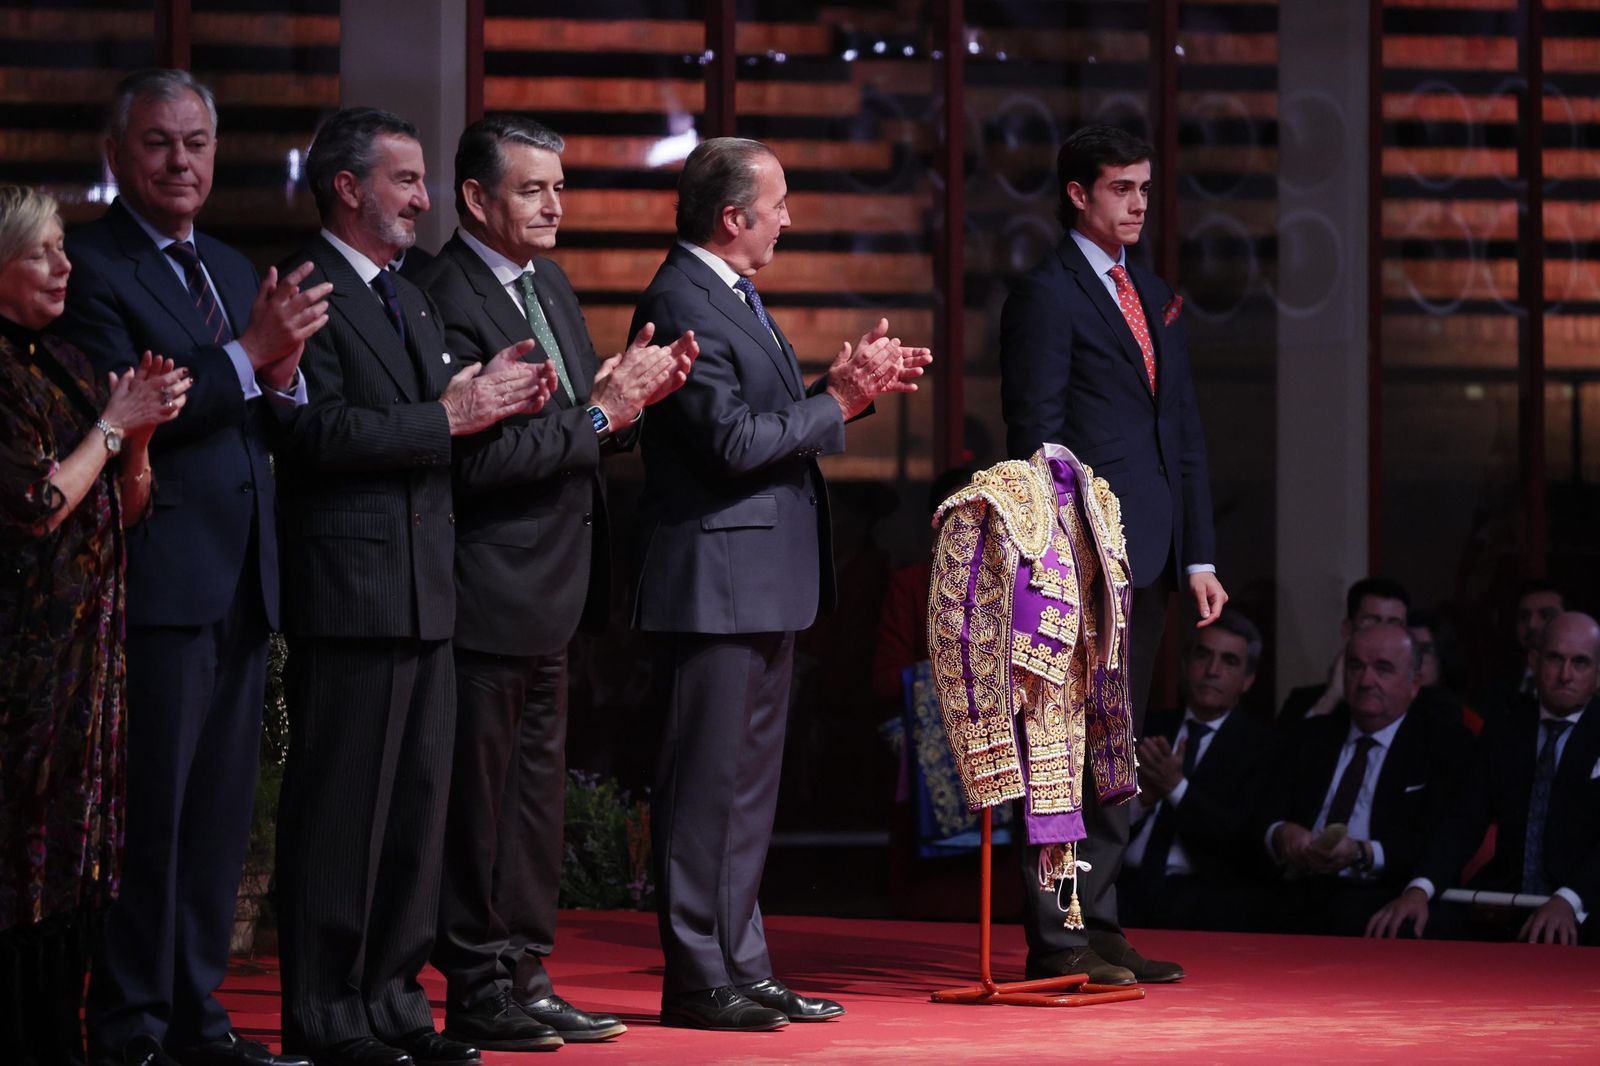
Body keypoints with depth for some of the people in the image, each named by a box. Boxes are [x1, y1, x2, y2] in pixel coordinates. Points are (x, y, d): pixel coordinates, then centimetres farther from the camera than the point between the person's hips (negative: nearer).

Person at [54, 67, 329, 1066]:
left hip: (242, 584, 8)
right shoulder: (92, 265, -8)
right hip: (158, 583, -8)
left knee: (221, 810, 11)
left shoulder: (233, 270, 18)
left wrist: (285, 372, -4)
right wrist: (250, 353, -21)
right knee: (148, 808, -4)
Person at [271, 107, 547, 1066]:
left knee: (418, 805, 10)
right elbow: (323, 434, -19)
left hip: (425, 591, 9)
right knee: (342, 808, -5)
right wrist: (449, 417, -16)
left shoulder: (411, 301, 21)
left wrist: (489, 399, 2)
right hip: (350, 588, -9)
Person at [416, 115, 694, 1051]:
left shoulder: (550, 284, 14)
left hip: (552, 592, 9)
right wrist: (598, 415, -20)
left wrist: (636, 394, -2)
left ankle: (524, 974, 21)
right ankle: (476, 990, 5)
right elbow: (475, 457, -23)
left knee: (539, 790, 14)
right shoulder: (447, 300, -16)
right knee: (480, 794, -2)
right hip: (489, 595, -9)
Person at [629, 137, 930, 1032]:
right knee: (708, 783, -6)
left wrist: (856, 385, 7)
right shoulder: (682, 303, -16)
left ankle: (743, 967, 20)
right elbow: (733, 439, -22)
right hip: (717, 581, -11)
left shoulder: (737, 297, 16)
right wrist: (839, 400, -15)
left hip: (766, 583, 11)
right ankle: (699, 981, -2)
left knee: (750, 783, 14)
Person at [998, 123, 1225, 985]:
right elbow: (1035, 436, -10)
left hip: (1144, 558, 8)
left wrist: (1199, 557, 14)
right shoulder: (1045, 295, -5)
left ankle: (1098, 930, 15)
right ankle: (1055, 939, -6)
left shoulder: (1155, 298, 20)